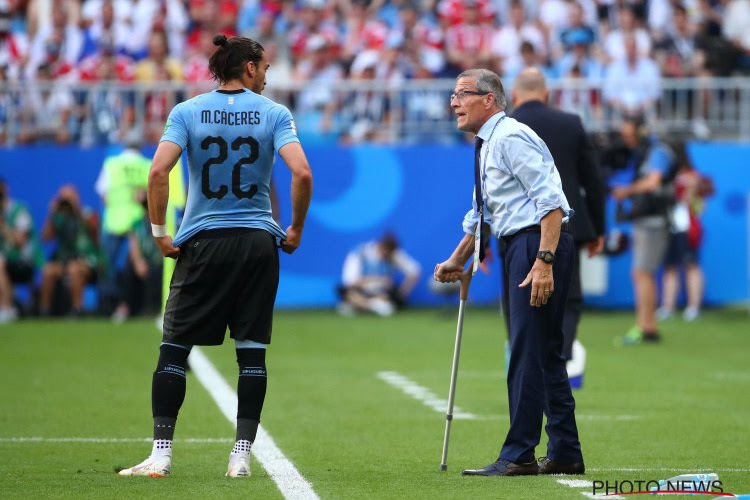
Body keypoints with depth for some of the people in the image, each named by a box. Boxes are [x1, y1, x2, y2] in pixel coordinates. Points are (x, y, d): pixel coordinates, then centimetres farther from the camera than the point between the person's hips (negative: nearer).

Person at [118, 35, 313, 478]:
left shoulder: (187, 112, 1)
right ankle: (242, 455, 3)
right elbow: (302, 174, -12)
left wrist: (159, 233, -3)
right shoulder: (275, 114, 1)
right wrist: (296, 231, 2)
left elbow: (158, 171, -12)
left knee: (174, 348, 4)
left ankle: (161, 453, -2)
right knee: (252, 350, 5)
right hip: (258, 243, 0)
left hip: (203, 242, 0)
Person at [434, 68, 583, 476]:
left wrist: (544, 261, -26)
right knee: (546, 353, 10)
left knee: (527, 353, -10)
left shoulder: (510, 138, -12)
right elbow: (480, 214, 30)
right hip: (522, 246, 10)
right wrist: (457, 260, 26)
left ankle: (519, 455, -10)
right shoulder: (486, 145, 19)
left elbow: (549, 201, -19)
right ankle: (565, 455, 13)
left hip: (538, 241, -10)